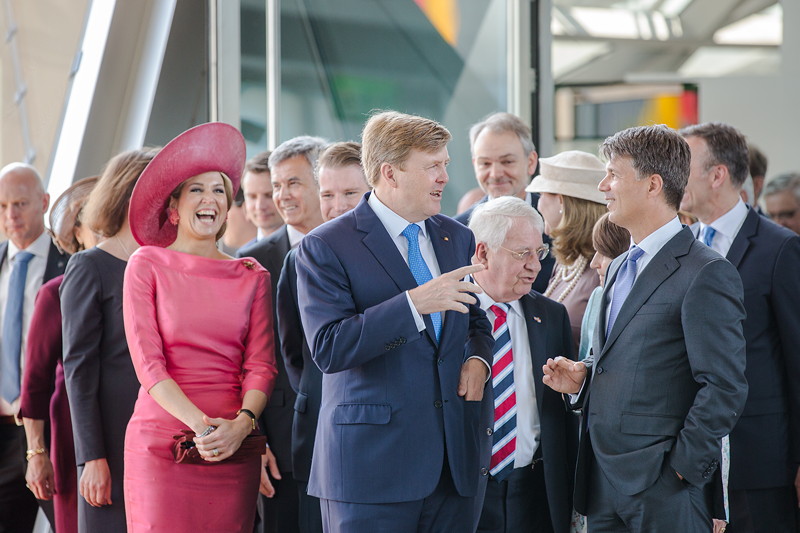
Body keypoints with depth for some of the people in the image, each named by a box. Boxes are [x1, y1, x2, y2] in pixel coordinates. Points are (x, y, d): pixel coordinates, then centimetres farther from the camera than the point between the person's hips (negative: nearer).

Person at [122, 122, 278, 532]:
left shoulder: (252, 277, 12)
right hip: (162, 445, -2)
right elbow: (147, 362, -4)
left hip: (234, 448, 2)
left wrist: (242, 423, -14)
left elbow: (261, 364, 6)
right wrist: (202, 426, -15)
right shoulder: (147, 265, 3)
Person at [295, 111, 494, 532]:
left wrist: (478, 359, 4)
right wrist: (415, 303, -24)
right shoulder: (325, 248, -6)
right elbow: (328, 349, -17)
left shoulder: (457, 238, 14)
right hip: (371, 464, -5)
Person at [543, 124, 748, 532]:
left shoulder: (706, 275, -11)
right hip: (602, 482, 8)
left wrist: (682, 469, -15)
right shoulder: (618, 268, 17)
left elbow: (724, 387, -15)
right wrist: (583, 378, 7)